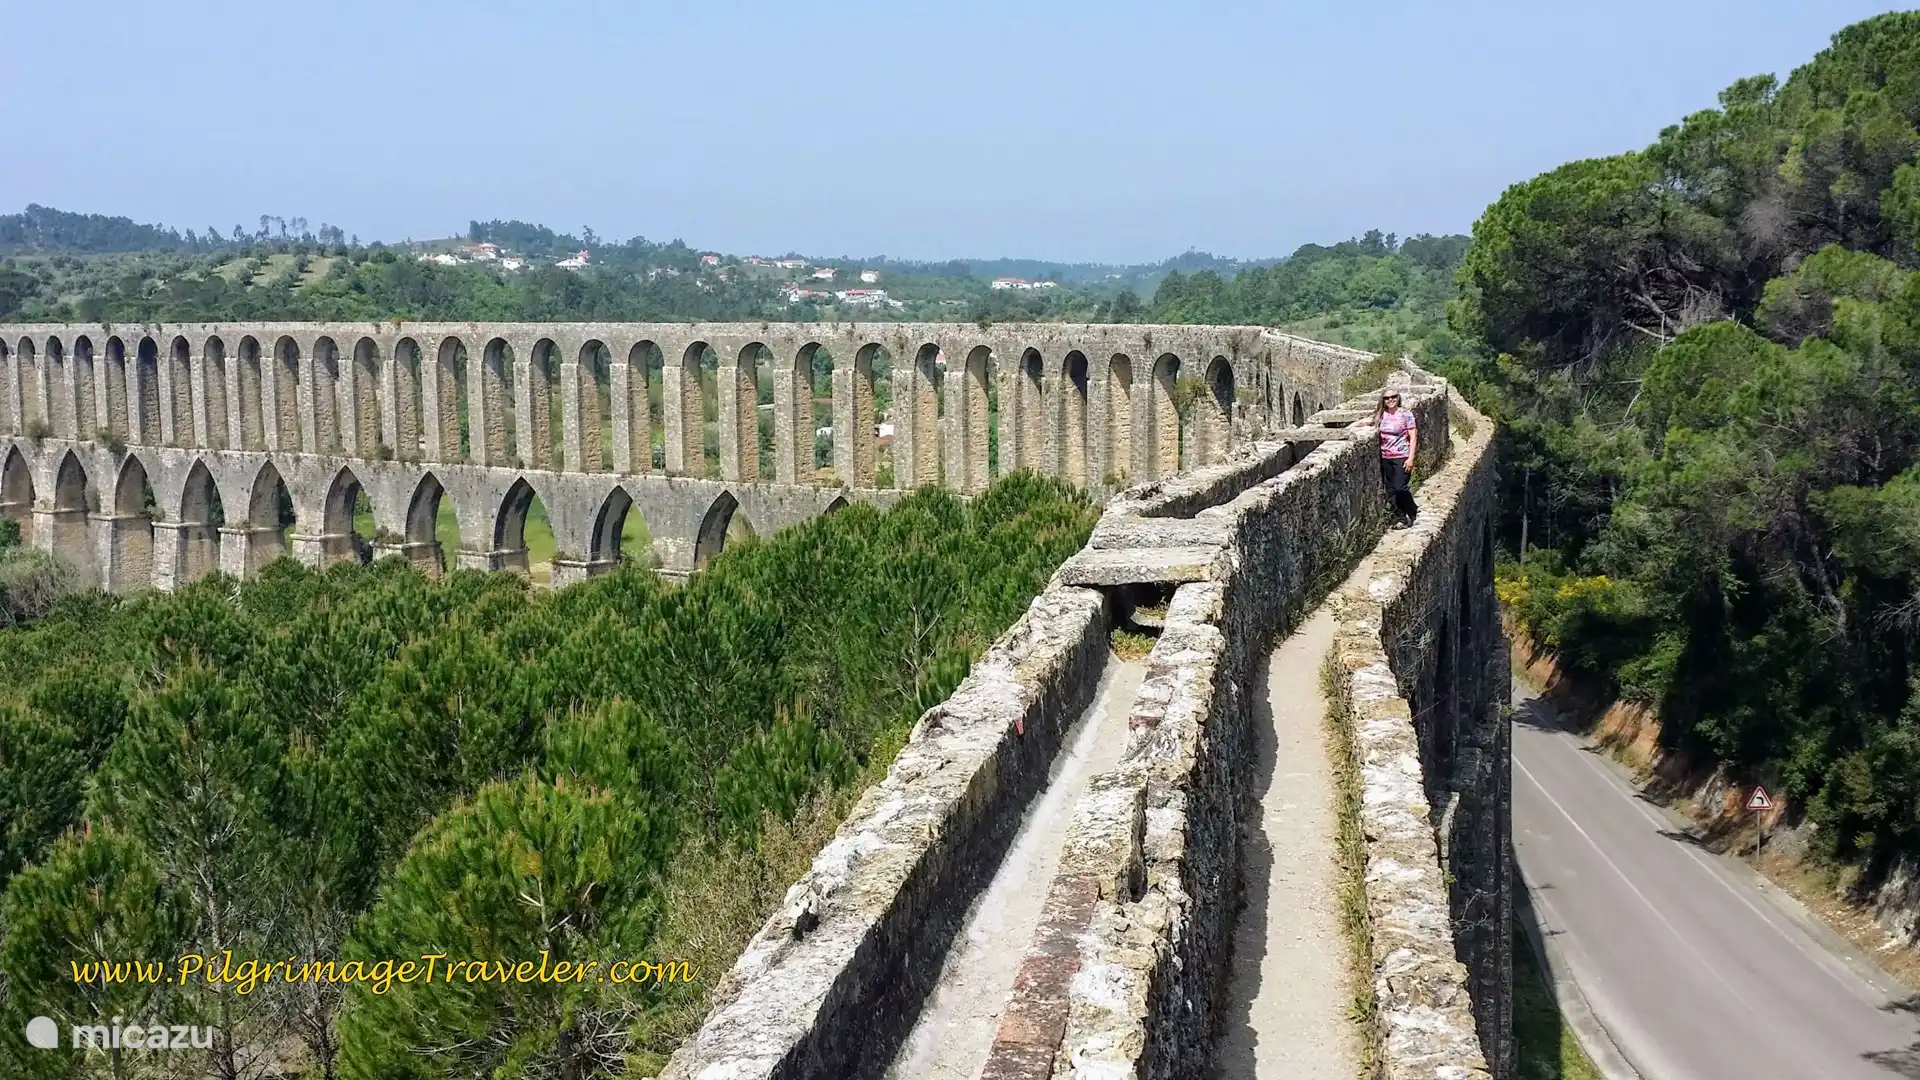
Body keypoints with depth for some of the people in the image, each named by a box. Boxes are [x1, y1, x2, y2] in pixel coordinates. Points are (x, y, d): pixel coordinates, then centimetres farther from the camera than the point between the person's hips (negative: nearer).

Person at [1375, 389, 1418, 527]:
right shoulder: (1382, 415, 7)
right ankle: (1399, 517, 14)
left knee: (1400, 488, -11)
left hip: (1402, 457, -5)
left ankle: (1412, 512, 11)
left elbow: (1413, 437, -8)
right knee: (1391, 490, 6)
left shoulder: (1405, 414, -7)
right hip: (1386, 458, 6)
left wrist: (1410, 458, -13)